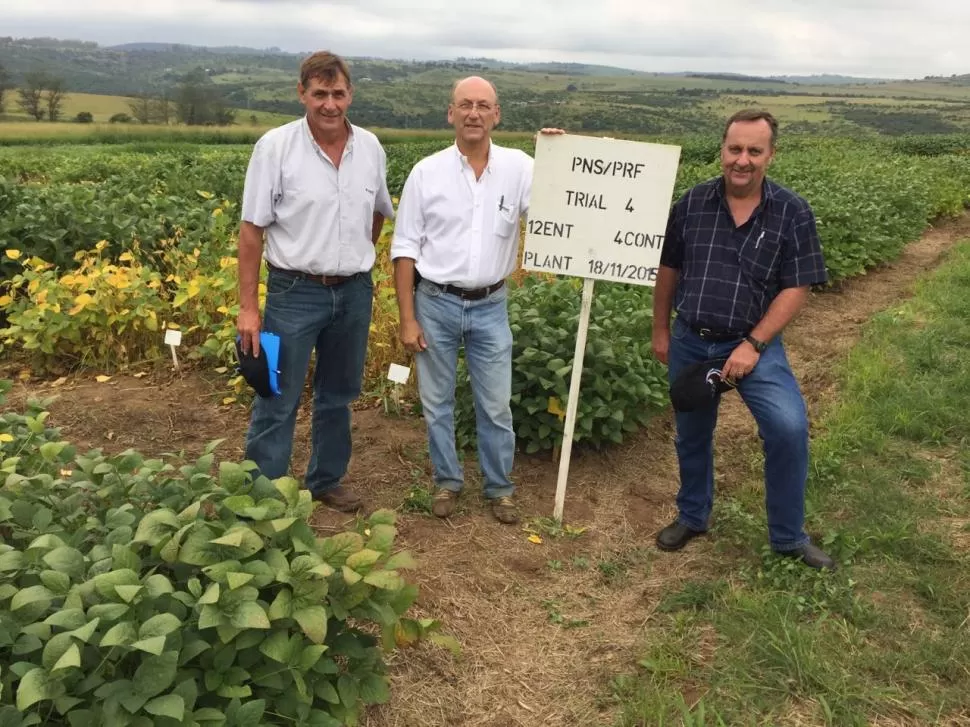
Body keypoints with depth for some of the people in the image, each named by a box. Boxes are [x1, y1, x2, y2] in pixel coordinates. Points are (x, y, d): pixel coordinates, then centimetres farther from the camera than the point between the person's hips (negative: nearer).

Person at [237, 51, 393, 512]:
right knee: (277, 402, 0)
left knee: (338, 396, 17)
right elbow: (252, 229, -9)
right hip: (295, 291, -4)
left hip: (354, 292, 5)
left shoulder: (370, 148, 2)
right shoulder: (275, 146, -9)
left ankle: (326, 481, 34)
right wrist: (248, 308, -12)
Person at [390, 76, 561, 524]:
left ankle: (499, 488, 27)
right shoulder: (427, 172, -4)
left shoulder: (519, 168, -2)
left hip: (490, 307, 1)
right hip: (436, 304, 0)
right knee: (437, 403, 11)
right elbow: (405, 250, -2)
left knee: (496, 405, 9)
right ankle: (447, 482, 30)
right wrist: (407, 318, -6)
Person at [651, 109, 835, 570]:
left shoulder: (792, 213, -8)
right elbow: (668, 269, 9)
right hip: (690, 342, 3)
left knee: (789, 428, -19)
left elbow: (796, 288, -9)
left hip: (754, 344, -2)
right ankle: (692, 516, 39)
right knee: (691, 435, 15)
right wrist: (660, 331, 11)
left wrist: (753, 345, -16)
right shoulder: (692, 203, -1)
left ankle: (788, 537, 2)